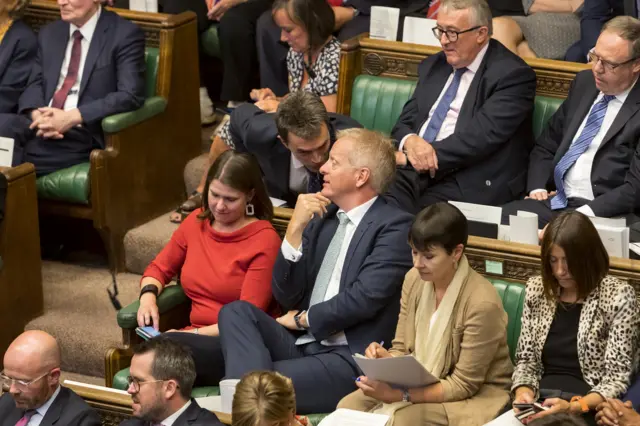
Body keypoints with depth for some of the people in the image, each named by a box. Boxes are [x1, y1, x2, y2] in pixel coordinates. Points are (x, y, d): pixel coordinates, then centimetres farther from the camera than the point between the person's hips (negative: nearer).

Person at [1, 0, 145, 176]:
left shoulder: (124, 34, -1)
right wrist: (37, 114, -11)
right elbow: (35, 84, 14)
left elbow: (130, 95, -11)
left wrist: (73, 117, -20)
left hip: (84, 133, -5)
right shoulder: (49, 34, 19)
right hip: (44, 124, 6)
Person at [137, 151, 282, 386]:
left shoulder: (264, 240, -6)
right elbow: (159, 269, 22)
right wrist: (148, 296, -1)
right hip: (198, 340, 5)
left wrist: (194, 332, -19)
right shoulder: (196, 222, 12)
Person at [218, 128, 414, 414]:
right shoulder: (322, 218, 15)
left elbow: (363, 299, -17)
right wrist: (295, 228, -3)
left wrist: (303, 319, -1)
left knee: (262, 382, -32)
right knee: (235, 312, -20)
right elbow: (285, 297, 10)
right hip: (300, 343, 8)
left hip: (349, 359, -8)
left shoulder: (394, 226, -6)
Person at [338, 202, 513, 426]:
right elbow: (402, 350, 7)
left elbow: (464, 385, -20)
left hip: (476, 396, -6)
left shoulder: (481, 302, -25)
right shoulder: (414, 280, -3)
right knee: (348, 407, -17)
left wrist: (399, 395, -29)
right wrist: (385, 358, -18)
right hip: (422, 384, 6)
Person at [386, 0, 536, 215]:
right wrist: (410, 142, -11)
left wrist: (408, 158, -15)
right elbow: (405, 122, 16)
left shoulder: (512, 74, -4)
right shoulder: (433, 66, 18)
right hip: (414, 170, 6)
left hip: (468, 184, -5)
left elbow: (480, 137, -14)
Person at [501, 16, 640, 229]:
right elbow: (546, 146, 21)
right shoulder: (585, 82, 14)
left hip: (601, 214, -6)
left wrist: (582, 215, -23)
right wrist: (537, 189, 3)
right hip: (552, 201, 6)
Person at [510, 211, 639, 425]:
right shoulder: (537, 289, 9)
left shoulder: (618, 296, -4)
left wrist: (573, 407, -21)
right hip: (540, 403, 4)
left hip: (590, 408, -4)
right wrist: (523, 392, -7)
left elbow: (616, 378, -6)